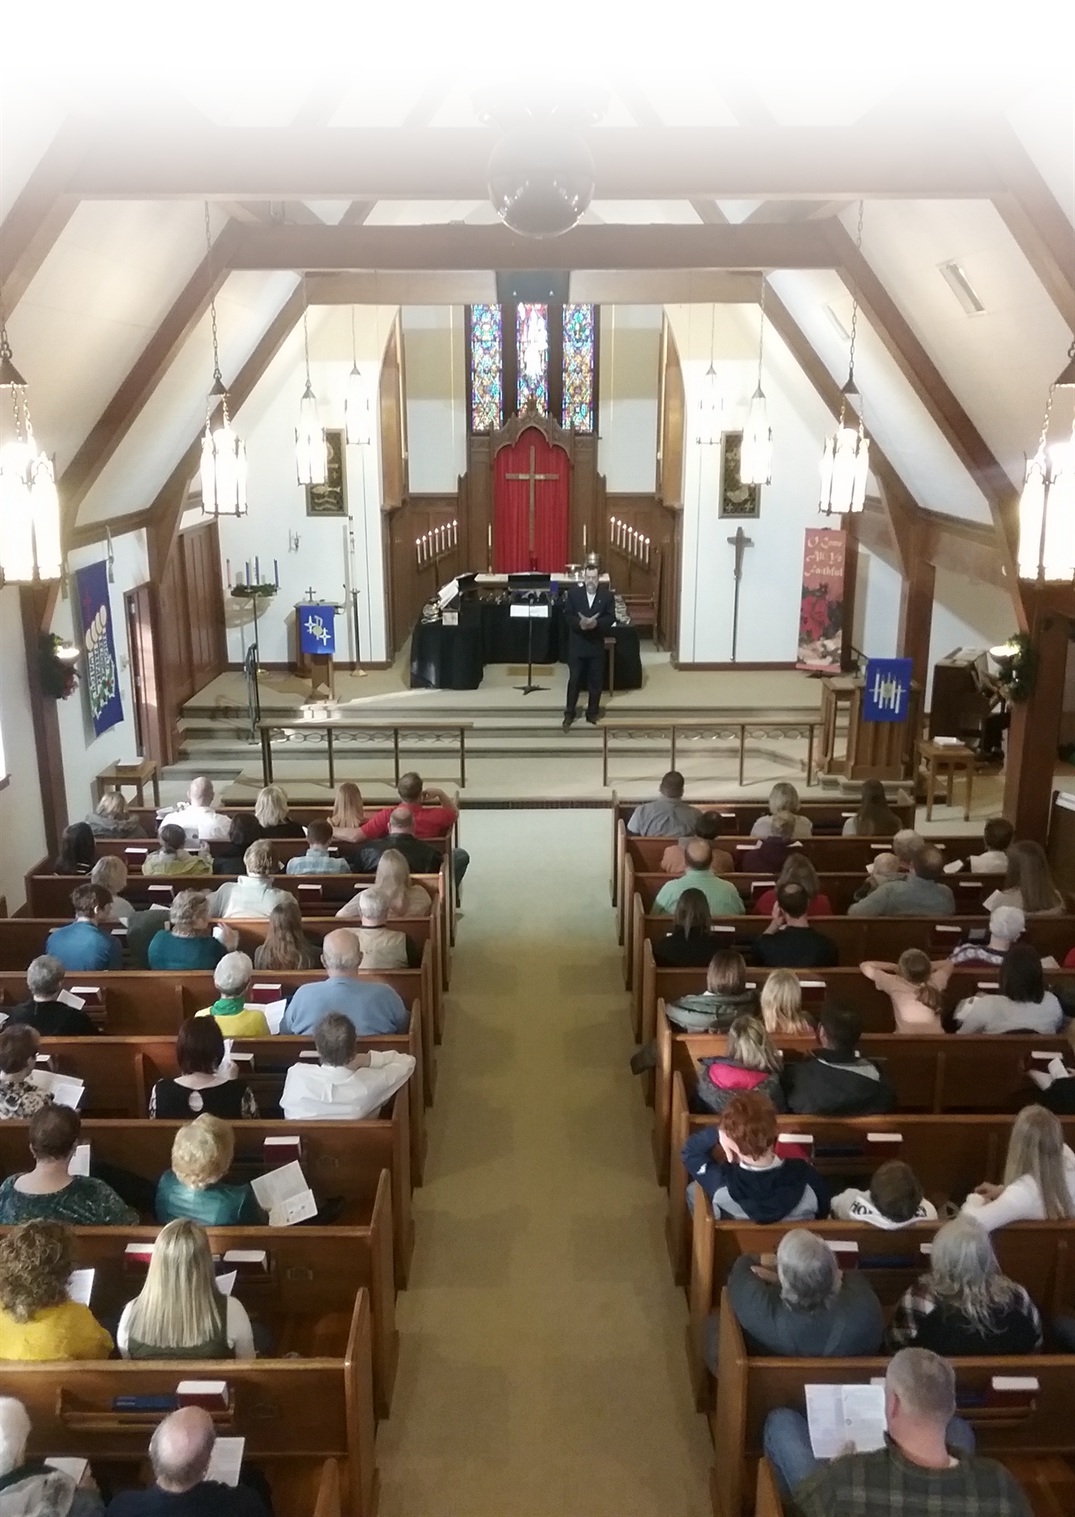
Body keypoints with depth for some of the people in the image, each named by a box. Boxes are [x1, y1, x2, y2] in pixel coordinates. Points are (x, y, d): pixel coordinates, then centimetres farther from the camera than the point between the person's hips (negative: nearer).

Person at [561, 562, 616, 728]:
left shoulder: (607, 595, -3)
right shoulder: (573, 592, -4)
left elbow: (611, 618, -7)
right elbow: (567, 615, -7)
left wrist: (596, 623, -26)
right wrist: (580, 623, -26)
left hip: (596, 644, 1)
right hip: (577, 643, -1)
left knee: (596, 681, 9)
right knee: (574, 680, 3)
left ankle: (593, 713, 23)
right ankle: (569, 714, 14)